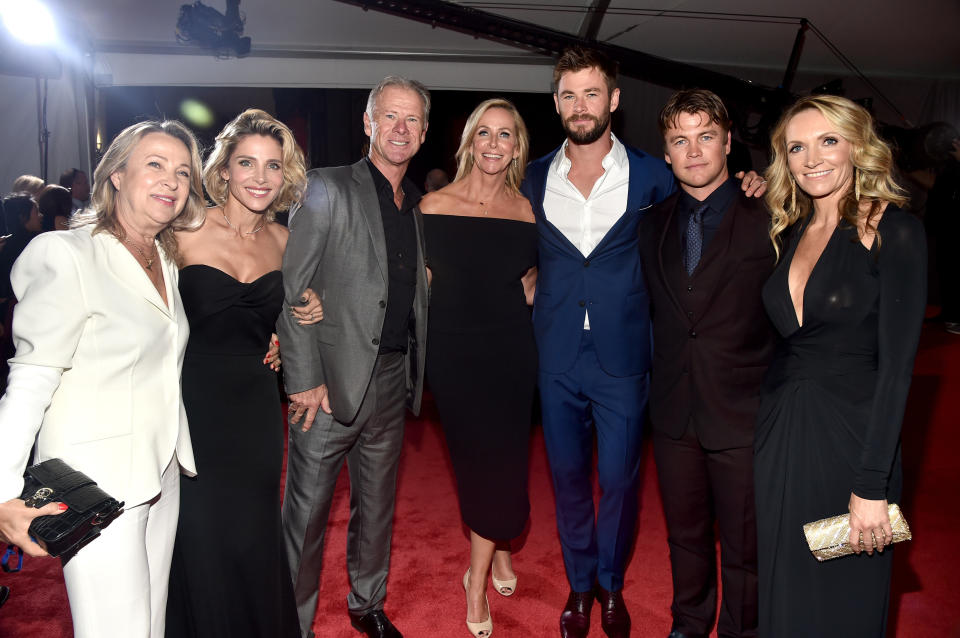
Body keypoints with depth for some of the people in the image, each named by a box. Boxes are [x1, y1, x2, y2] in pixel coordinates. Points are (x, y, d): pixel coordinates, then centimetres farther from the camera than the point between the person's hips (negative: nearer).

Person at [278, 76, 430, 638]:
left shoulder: (419, 206, 11)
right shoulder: (327, 189, -5)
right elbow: (290, 290, -10)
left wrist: (415, 373, 4)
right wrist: (304, 379, -15)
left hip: (394, 380, 5)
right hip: (332, 380, -5)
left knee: (378, 504, 19)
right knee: (308, 509, 5)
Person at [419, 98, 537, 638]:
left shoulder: (527, 211, 2)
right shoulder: (436, 205, -4)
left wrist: (531, 287, -4)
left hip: (511, 353, 2)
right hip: (455, 353, -1)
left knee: (502, 460, 6)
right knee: (474, 459, 7)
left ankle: (478, 577, 27)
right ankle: (498, 549, 33)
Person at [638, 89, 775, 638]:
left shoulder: (768, 219, -8)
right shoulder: (653, 225, 6)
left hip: (742, 416, -4)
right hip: (674, 414, 4)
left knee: (742, 547, 12)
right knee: (685, 535, 21)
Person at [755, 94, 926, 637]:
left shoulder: (894, 230, -10)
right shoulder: (788, 232, 8)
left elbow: (897, 364, -15)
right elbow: (787, 340, 8)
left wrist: (873, 486, -18)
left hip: (849, 437, -5)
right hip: (780, 434, 5)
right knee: (785, 594, 18)